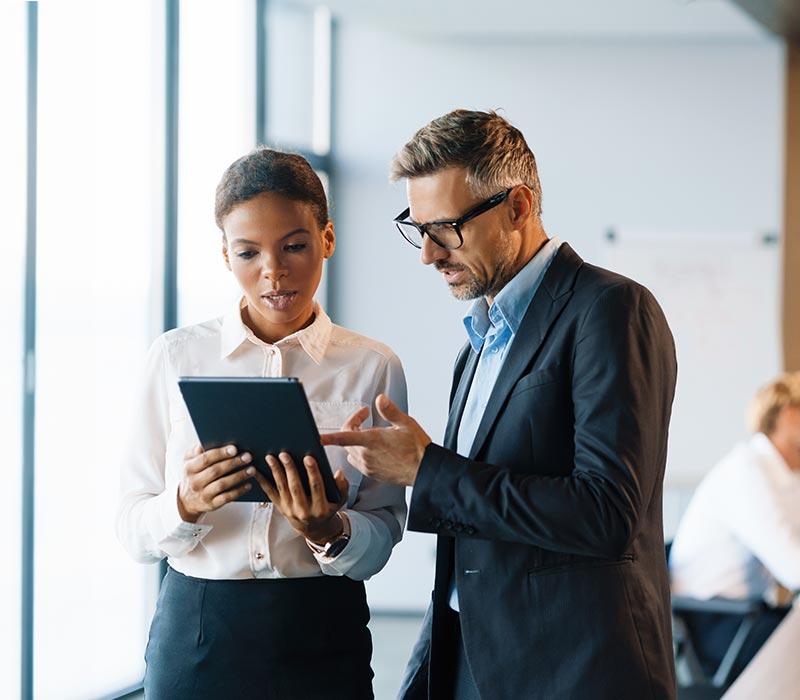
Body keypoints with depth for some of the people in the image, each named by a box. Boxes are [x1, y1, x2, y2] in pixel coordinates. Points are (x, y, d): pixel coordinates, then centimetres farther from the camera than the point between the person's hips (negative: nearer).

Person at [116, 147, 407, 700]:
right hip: (195, 630, 0)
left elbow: (382, 538, 1)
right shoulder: (177, 357, 0)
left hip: (321, 638, 0)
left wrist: (331, 531, -19)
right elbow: (133, 531, -1)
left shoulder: (373, 367, 0)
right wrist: (185, 505, -20)